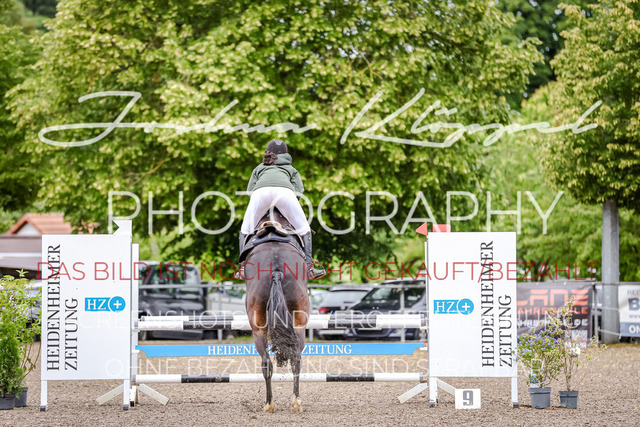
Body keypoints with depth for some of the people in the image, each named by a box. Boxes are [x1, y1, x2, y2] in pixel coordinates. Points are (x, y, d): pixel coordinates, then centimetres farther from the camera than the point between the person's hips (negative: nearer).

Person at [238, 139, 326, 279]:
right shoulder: (291, 169, 39)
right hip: (284, 191, 0)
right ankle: (308, 265, 2)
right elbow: (299, 190, 24)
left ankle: (244, 266, 5)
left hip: (261, 192, 0)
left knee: (246, 230, 18)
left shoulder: (259, 168, 41)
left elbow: (249, 190, 29)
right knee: (303, 229, 16)